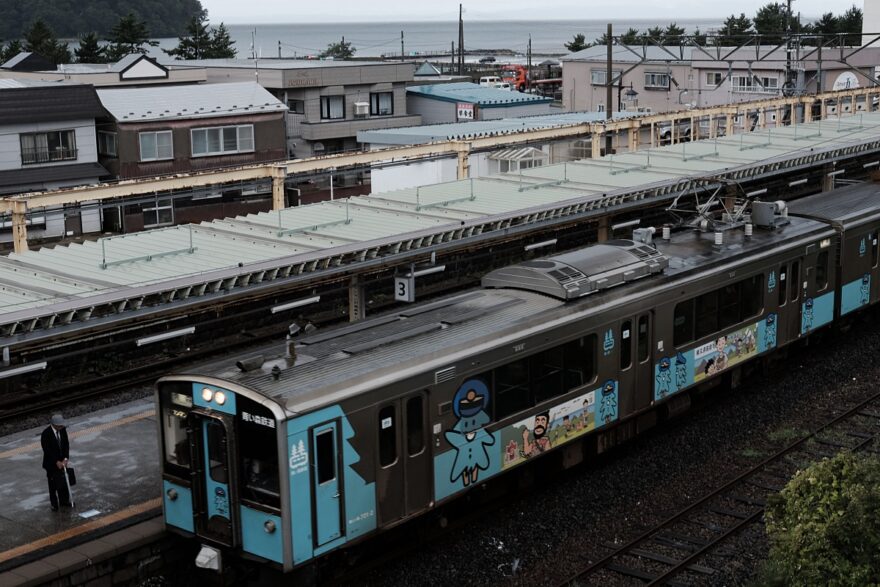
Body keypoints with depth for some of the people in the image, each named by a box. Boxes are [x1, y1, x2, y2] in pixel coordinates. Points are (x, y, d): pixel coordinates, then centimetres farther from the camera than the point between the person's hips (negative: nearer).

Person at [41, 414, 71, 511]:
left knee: (63, 482, 15)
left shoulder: (63, 430, -6)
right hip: (51, 463, -5)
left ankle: (64, 501, 31)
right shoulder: (46, 434, -23)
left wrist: (65, 459, -13)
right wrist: (56, 462, -21)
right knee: (53, 485, 7)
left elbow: (66, 444, -3)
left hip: (61, 461, 5)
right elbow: (47, 450, -21)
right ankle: (54, 504, 20)